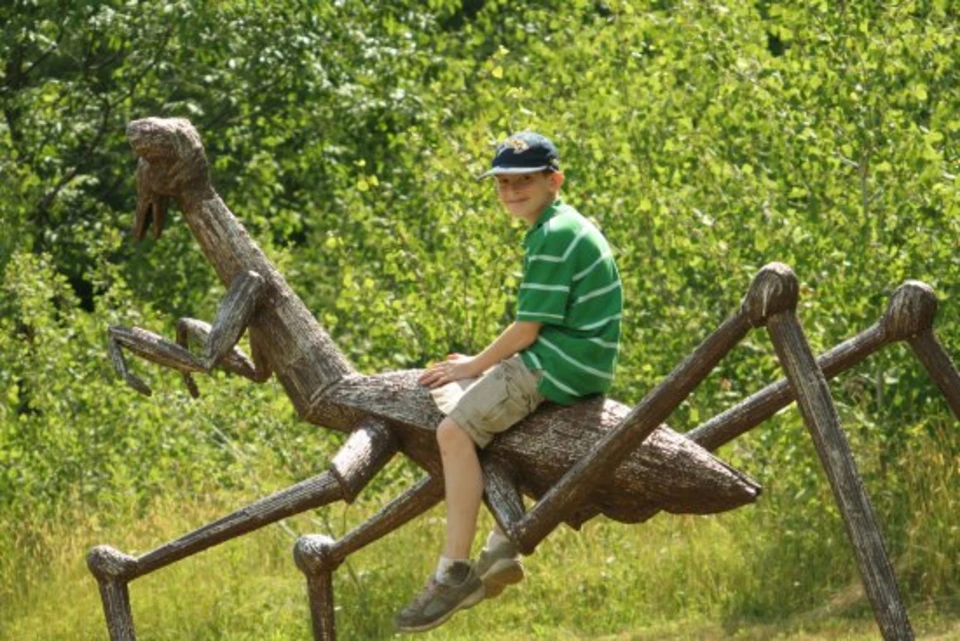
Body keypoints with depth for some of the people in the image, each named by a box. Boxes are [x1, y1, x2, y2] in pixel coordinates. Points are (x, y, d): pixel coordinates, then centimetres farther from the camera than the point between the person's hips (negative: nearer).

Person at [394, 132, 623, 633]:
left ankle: (454, 570, -19)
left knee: (455, 430, -19)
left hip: (558, 366, -11)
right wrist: (485, 364, 15)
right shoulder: (565, 228, 18)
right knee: (481, 420, 27)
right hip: (573, 363, 11)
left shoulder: (554, 237, -15)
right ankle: (503, 544, 19)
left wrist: (475, 365, -4)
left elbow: (527, 328, -17)